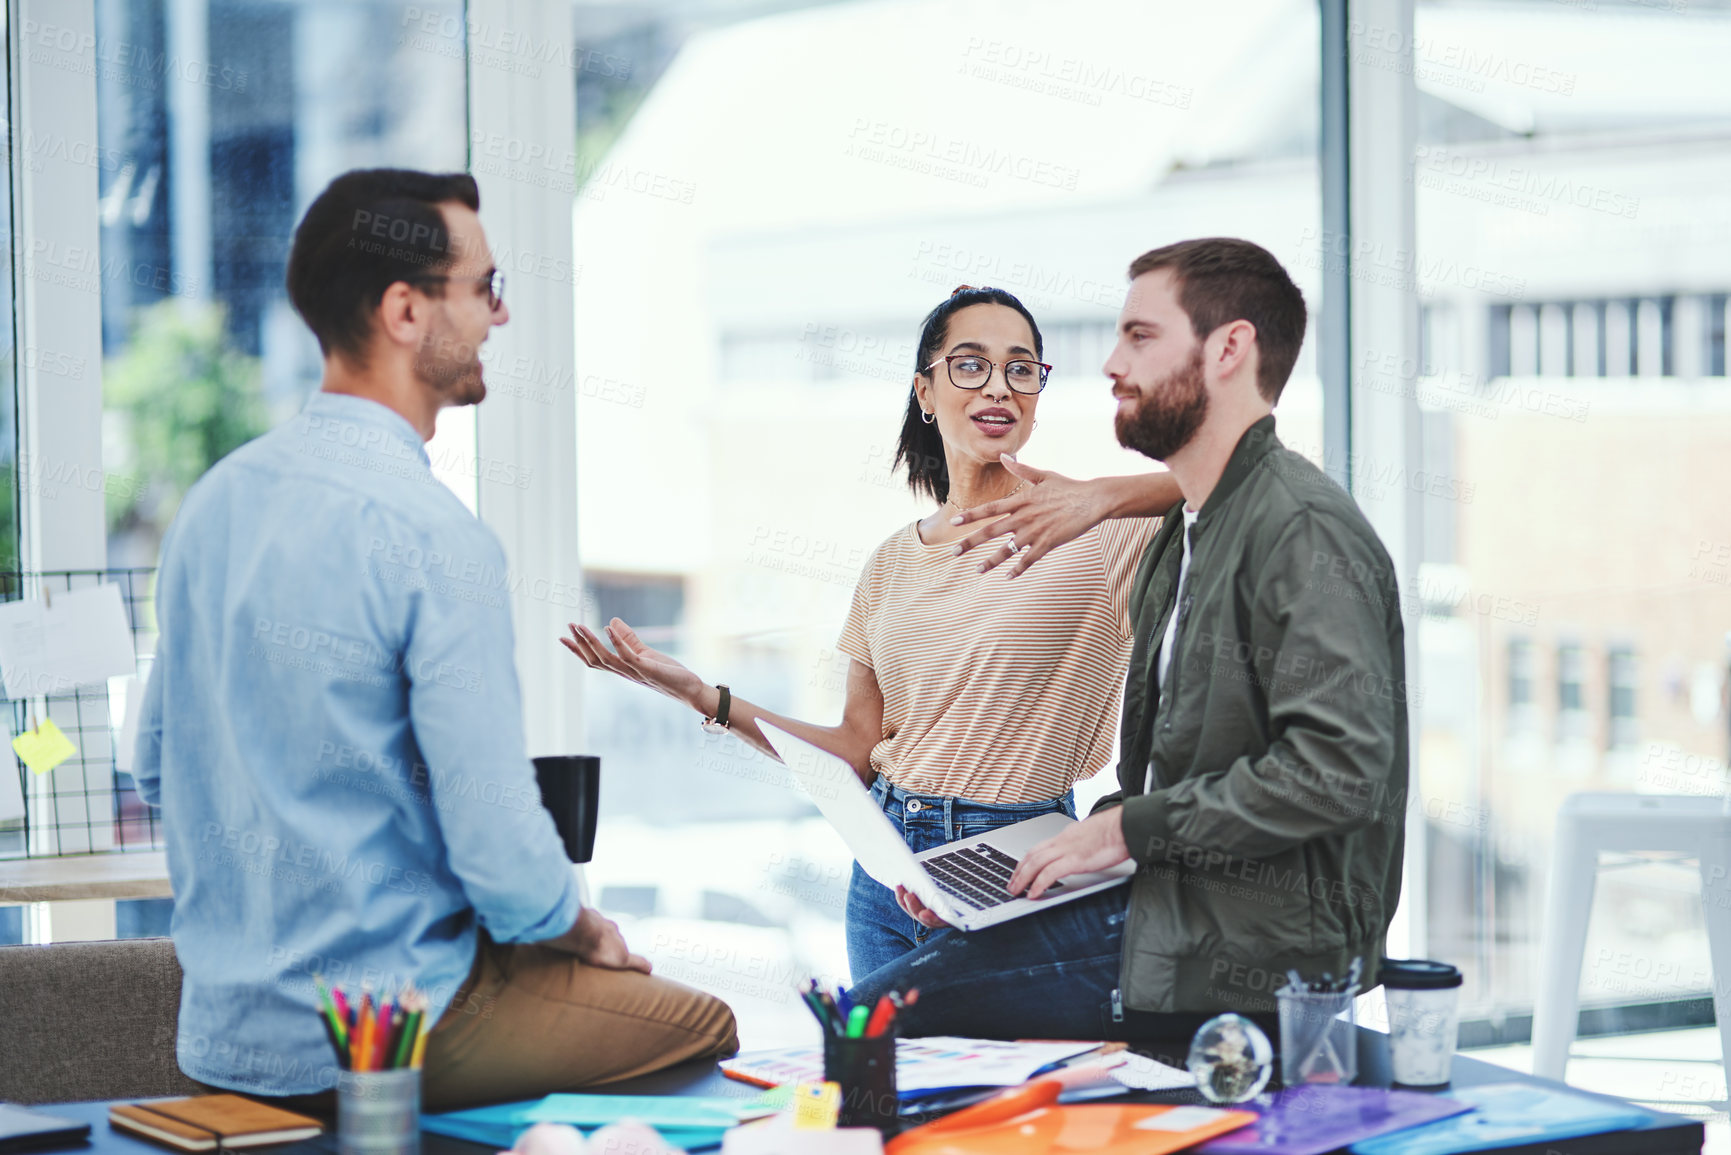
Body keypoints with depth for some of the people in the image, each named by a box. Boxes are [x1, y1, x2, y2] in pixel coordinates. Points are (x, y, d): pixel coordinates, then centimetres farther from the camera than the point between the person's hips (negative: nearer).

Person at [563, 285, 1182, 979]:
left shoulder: (1093, 531, -6)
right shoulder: (895, 562, 12)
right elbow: (858, 752, 12)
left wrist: (1103, 495, -28)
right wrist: (702, 697, 5)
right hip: (887, 864, 5)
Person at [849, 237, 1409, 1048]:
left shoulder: (1303, 531, -14)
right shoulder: (1179, 541, 20)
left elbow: (1336, 770, -24)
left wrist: (1128, 829, -16)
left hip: (1254, 950, -10)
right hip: (1167, 903, 10)